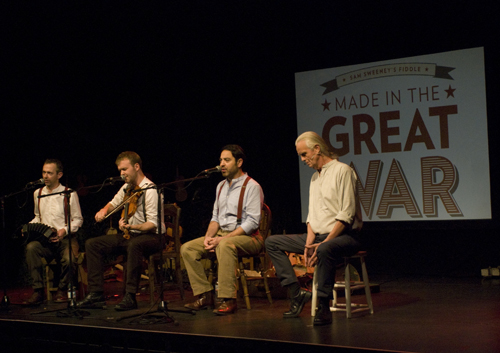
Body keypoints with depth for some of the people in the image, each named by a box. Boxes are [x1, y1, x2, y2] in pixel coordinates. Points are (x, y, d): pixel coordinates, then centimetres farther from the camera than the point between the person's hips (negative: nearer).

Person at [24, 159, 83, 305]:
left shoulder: (69, 194, 1)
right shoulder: (38, 193, 15)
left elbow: (78, 220, 3)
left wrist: (65, 230, -15)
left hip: (65, 238, -3)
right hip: (44, 238, 3)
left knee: (68, 259, -34)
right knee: (31, 247, -32)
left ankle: (62, 290, -1)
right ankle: (37, 291, -24)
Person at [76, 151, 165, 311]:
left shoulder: (150, 190, -15)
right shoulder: (127, 188, 12)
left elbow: (153, 224, -21)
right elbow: (114, 203, 31)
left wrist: (130, 227, -36)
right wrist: (105, 210, 8)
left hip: (151, 236, -9)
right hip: (129, 236, 9)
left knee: (134, 244, -42)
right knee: (92, 244, -2)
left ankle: (130, 296, -37)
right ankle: (96, 294, -8)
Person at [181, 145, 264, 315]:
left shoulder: (251, 186, -8)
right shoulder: (221, 186, 16)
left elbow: (252, 222, -16)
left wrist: (222, 239, -22)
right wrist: (208, 237, -3)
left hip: (247, 237, -8)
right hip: (221, 235, 8)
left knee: (225, 245, -40)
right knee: (187, 248, -10)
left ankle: (228, 300, -36)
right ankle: (204, 295, -10)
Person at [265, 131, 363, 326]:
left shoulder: (342, 171, -10)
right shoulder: (315, 177, 17)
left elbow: (346, 215, -18)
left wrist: (324, 242, -22)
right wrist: (309, 243, -1)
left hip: (344, 236, -9)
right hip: (319, 236, 9)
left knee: (325, 250, -42)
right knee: (272, 242, 3)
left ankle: (323, 307, -32)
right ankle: (297, 293, -7)